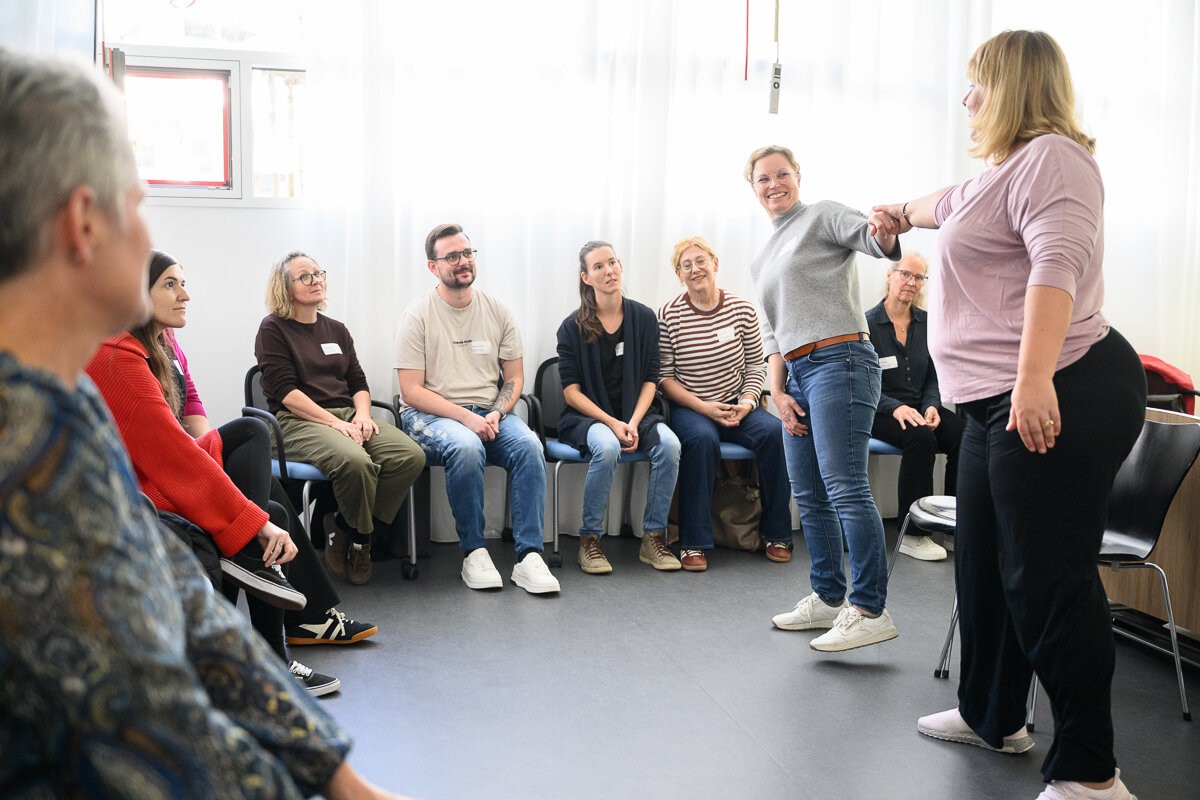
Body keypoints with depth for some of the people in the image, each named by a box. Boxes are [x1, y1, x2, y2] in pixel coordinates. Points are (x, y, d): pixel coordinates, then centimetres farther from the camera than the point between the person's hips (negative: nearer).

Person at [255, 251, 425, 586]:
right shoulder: (273, 329, 4)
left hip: (347, 416, 6)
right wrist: (334, 422, -16)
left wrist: (362, 414, -5)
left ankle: (343, 526, -10)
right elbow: (285, 391, -7)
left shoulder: (336, 330, 23)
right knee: (355, 462, -37)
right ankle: (360, 539, -9)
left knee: (411, 456, -22)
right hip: (297, 421, -6)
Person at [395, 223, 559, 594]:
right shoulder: (418, 315, -3)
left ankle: (529, 556, -25)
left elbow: (514, 378, 12)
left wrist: (495, 414, -8)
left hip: (489, 413, 4)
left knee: (529, 444, -27)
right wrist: (466, 417, -17)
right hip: (431, 415, -3)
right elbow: (412, 392, -8)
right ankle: (473, 552, -20)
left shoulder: (497, 310, 8)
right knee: (465, 446, -36)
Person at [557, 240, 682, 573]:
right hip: (586, 416, -3)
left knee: (669, 443, -27)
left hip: (634, 413, 3)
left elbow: (650, 380, 3)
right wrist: (612, 423, -18)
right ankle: (589, 542, -19)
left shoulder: (644, 318, 4)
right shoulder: (572, 327, -3)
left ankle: (653, 538, -15)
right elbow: (571, 392, -6)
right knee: (607, 447, -35)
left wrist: (633, 423, -13)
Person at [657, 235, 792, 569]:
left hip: (736, 406, 3)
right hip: (689, 407, -2)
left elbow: (756, 367, 8)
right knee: (703, 438, -35)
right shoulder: (669, 315, -4)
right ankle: (693, 542, -25)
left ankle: (776, 533, -10)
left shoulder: (742, 309, 2)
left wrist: (746, 403, -10)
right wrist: (704, 407, -14)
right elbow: (664, 377, -4)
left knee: (774, 431, -26)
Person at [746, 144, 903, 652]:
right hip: (795, 373, 8)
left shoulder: (821, 216, 4)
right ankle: (827, 599, 18)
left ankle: (869, 610, -13)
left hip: (839, 360, -8)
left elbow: (869, 237, -16)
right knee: (808, 495, 9)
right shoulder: (761, 262, 25)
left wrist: (886, 232, -40)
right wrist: (778, 392, 8)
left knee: (844, 487, -14)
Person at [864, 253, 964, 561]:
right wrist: (896, 408, -23)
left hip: (920, 407, 5)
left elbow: (934, 375, 12)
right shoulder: (867, 324, -4)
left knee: (964, 434, -25)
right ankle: (912, 534, -28)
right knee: (920, 437, -35)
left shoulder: (926, 323, 10)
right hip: (879, 412, -4)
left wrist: (932, 406, -9)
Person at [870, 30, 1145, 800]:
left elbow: (1059, 261, -24)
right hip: (1005, 402, 11)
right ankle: (991, 716, 32)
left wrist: (1035, 376, -34)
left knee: (1047, 579, -10)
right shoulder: (1006, 173, 24)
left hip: (1056, 398, -11)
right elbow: (955, 204, 47)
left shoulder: (1052, 157, -9)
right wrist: (904, 211, 66)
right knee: (985, 566, 17)